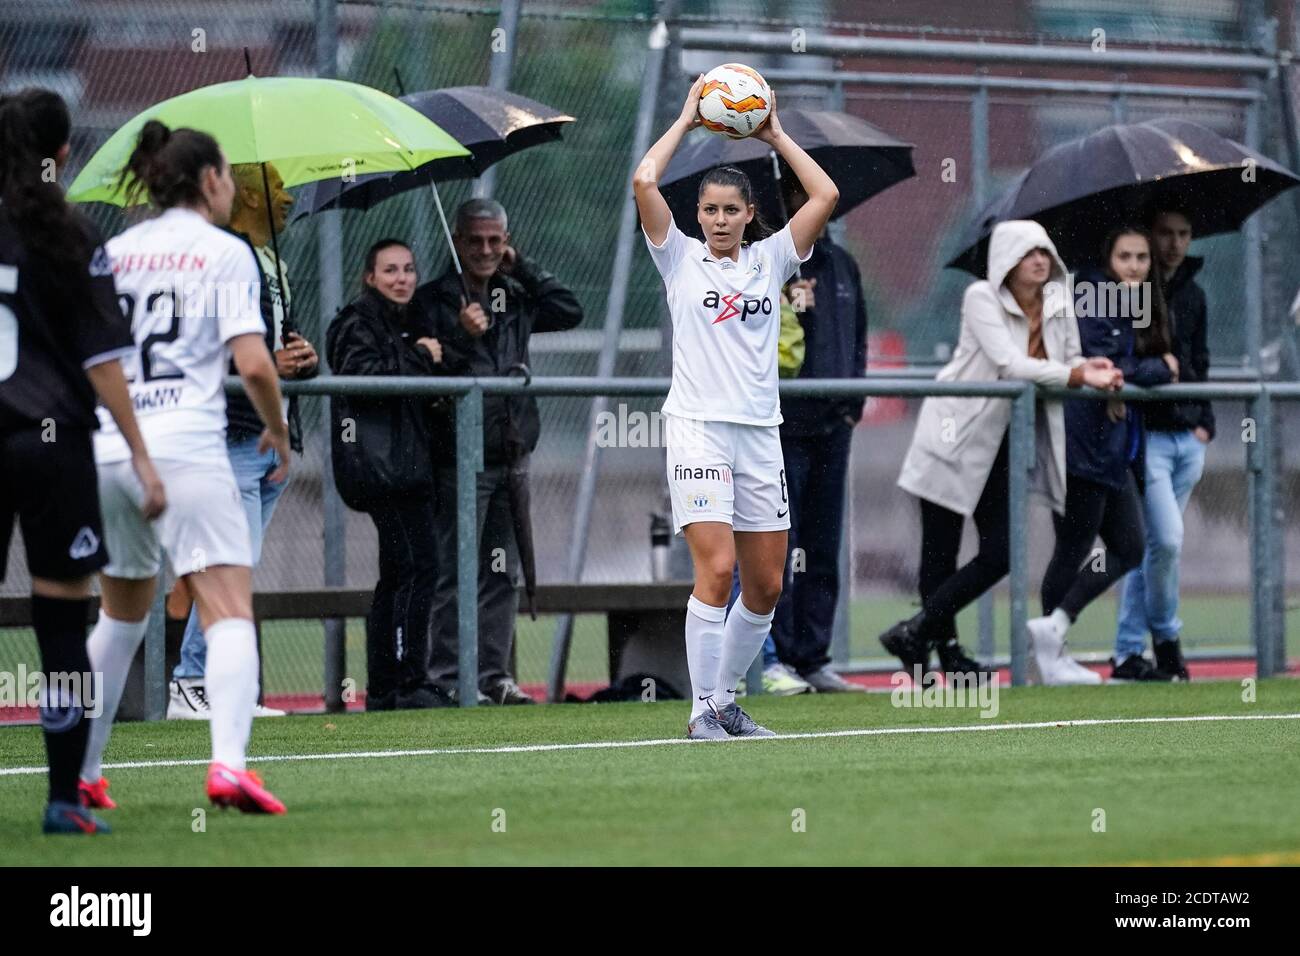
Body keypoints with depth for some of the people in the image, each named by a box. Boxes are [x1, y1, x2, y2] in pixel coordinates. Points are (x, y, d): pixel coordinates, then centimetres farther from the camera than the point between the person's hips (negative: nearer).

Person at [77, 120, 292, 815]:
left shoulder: (112, 251, 14)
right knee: (230, 611, -9)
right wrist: (277, 428, 7)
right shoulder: (226, 253, -1)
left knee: (122, 613, 22)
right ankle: (228, 763, -29)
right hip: (186, 450, -6)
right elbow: (253, 365, -10)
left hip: (105, 448, 6)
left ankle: (81, 772, 24)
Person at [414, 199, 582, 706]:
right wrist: (463, 336, -23)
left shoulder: (514, 296, 14)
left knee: (503, 573, 8)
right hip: (460, 459, -6)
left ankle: (494, 674, 13)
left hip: (512, 457, 6)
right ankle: (447, 677, -5)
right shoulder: (434, 299, -3)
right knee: (456, 574, -6)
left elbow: (569, 311, 15)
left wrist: (521, 266, 10)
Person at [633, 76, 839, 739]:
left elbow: (825, 195, 5)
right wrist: (686, 120, 3)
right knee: (715, 570, -16)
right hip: (698, 427, -4)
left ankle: (725, 697, 20)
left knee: (766, 586, 4)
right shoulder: (682, 258, 6)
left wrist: (775, 136, 9)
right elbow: (644, 184, -6)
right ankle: (702, 710, -12)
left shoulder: (770, 259, 12)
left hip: (759, 431, 4)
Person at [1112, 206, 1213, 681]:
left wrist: (1204, 422, 12)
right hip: (1145, 435, -6)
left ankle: (1128, 652, 13)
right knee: (1167, 539, -15)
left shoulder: (1192, 295, 14)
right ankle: (1165, 637, 5)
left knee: (1148, 545, 9)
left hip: (1188, 439, 6)